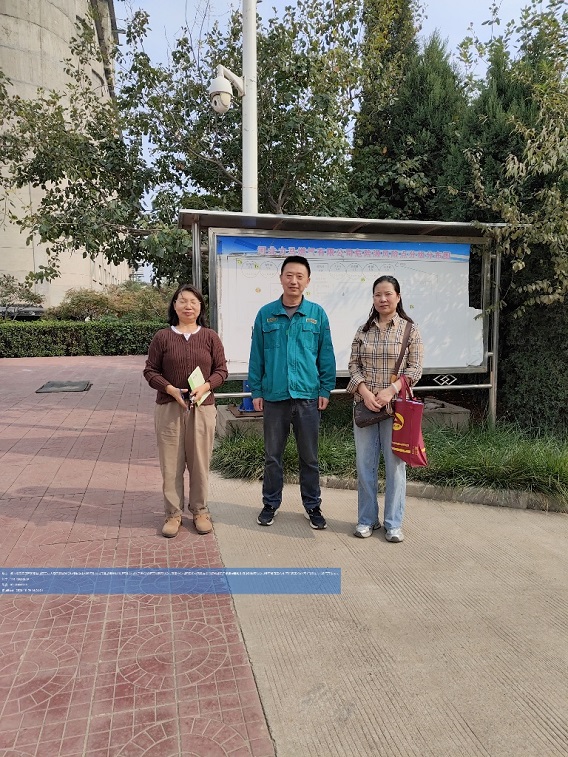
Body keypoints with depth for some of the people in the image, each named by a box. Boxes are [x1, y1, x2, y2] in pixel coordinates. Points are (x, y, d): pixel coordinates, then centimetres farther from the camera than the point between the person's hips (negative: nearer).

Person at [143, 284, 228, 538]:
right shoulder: (162, 337, 2)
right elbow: (150, 370, 3)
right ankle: (173, 513, 20)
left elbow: (221, 370, 5)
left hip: (203, 407, 1)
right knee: (171, 462, 5)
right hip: (169, 408, 0)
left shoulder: (210, 337, 4)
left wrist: (205, 386, -13)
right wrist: (171, 389, -13)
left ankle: (200, 510, 23)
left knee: (200, 461, 7)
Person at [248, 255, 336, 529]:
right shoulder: (266, 314, 2)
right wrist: (256, 391, 2)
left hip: (308, 396, 0)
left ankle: (312, 505, 27)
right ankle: (271, 503, 29)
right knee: (272, 455, 13)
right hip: (274, 396, 1)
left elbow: (326, 355, 3)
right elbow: (256, 356, 5)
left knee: (309, 456, 11)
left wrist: (326, 389, -1)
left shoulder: (317, 314, 1)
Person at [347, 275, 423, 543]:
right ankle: (367, 519, 22)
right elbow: (353, 365, 5)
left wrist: (391, 390, -16)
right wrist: (365, 392, -11)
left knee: (395, 463, 4)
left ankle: (394, 523, 18)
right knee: (365, 463, 8)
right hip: (364, 404, 3)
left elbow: (415, 368, -3)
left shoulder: (409, 329, 1)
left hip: (395, 406, -2)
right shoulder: (363, 330, 9)